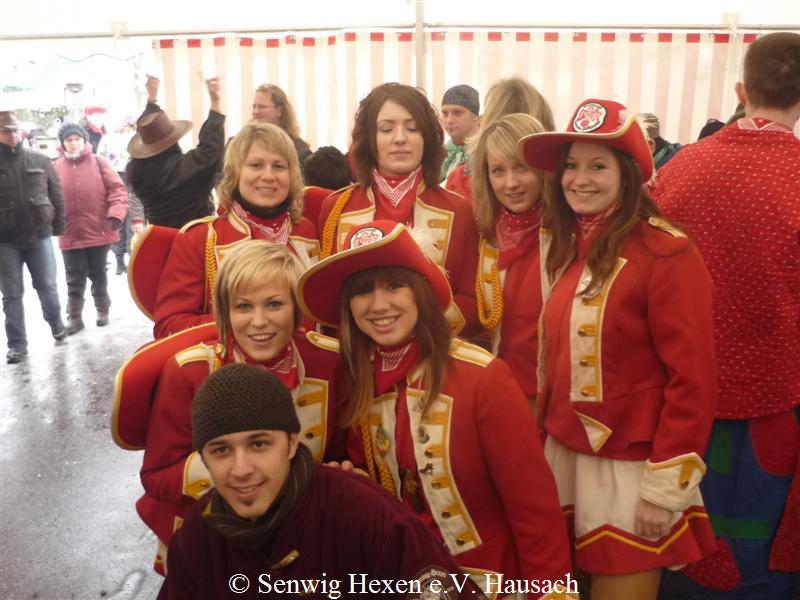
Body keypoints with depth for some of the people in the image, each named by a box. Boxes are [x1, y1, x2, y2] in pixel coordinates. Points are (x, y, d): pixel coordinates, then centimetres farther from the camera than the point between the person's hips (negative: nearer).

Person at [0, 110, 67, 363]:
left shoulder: (39, 161, 2)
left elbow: (57, 195, 6)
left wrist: (58, 227, 3)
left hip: (39, 236, 1)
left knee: (47, 286, 10)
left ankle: (56, 323, 36)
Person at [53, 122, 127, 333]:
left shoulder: (98, 162, -1)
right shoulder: (56, 167, 2)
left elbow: (117, 188, -5)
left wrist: (116, 213, -18)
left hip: (99, 232, 0)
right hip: (70, 234, 1)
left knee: (98, 274, 14)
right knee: (74, 278, 5)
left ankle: (102, 310, 28)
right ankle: (74, 317, 13)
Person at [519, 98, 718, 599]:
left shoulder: (667, 253, -15)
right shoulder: (566, 248, 7)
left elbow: (692, 379, -17)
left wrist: (667, 485, -17)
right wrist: (546, 436, 10)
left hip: (631, 466, -6)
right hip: (564, 454, 7)